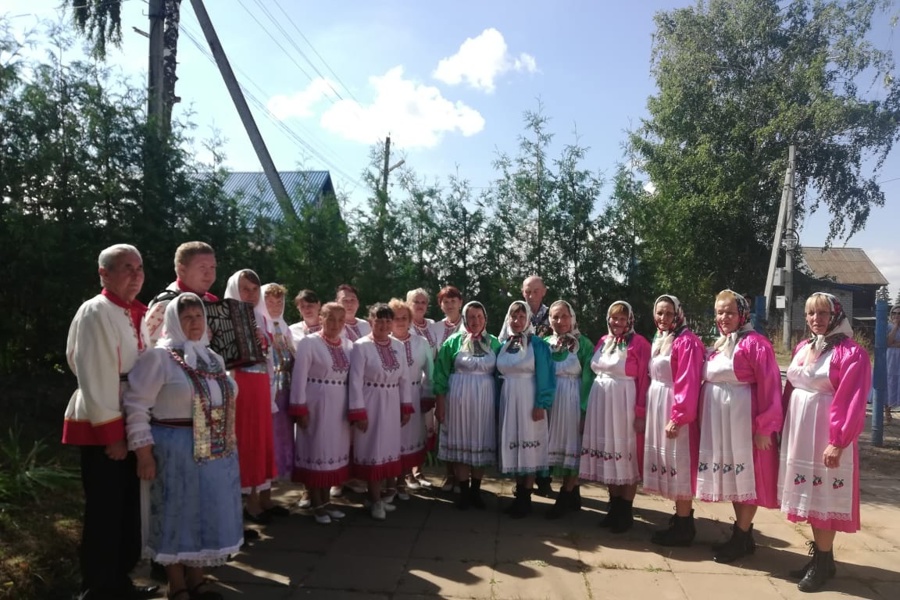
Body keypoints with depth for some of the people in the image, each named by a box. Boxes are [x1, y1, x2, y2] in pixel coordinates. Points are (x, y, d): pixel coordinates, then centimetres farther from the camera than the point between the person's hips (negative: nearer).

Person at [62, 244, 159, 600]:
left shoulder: (136, 314, 10)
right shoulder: (96, 312, -14)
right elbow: (94, 376, -19)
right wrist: (110, 431, -19)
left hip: (131, 424, 8)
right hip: (103, 428, -8)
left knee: (129, 509, 16)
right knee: (104, 513, 2)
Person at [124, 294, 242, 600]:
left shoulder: (212, 356, 12)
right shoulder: (159, 356, -9)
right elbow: (136, 405, -12)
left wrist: (227, 443, 16)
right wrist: (144, 452, -16)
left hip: (216, 452, 7)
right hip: (177, 452, -6)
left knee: (206, 515, 14)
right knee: (178, 517, 5)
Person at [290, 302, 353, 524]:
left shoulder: (348, 345, 7)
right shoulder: (308, 343, -8)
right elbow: (299, 378, -9)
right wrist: (300, 409, -13)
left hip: (340, 407, 5)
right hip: (316, 406, -5)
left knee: (334, 451, 12)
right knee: (316, 451, 4)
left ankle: (326, 502, 25)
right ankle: (317, 506, 16)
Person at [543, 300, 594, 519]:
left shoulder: (583, 344, -5)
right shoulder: (545, 343, 8)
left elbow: (588, 378, -8)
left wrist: (585, 409, -14)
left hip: (573, 400, -4)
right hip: (551, 400, 5)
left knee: (572, 445, 1)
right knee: (557, 444, 7)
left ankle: (565, 497, 9)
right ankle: (572, 494, 20)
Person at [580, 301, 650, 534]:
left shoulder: (639, 343, -7)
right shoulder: (602, 342, 11)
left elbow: (644, 380, -11)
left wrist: (641, 413, -17)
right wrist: (588, 407, 9)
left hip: (625, 406, -6)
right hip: (601, 404, 6)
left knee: (626, 456, 2)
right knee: (608, 456, 11)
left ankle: (626, 511, 13)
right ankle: (614, 506, 23)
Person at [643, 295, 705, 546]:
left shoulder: (686, 341, -13)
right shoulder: (658, 341, 13)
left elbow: (688, 383, -19)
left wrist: (678, 417, -22)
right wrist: (644, 410, 11)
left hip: (675, 411, -9)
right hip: (657, 408, 9)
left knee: (678, 465, -3)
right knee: (667, 463, 13)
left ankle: (684, 527, 5)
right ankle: (682, 517, 25)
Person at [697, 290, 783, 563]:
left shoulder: (755, 343, -11)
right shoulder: (717, 345, 13)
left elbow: (769, 386, -16)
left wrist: (765, 426, -18)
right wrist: (702, 416, 9)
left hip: (743, 418, -8)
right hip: (717, 418, 8)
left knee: (746, 476, 1)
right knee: (731, 477, 13)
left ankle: (742, 538, 11)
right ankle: (741, 534, 24)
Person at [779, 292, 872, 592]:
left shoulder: (851, 353, -11)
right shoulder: (802, 348, 9)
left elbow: (852, 402, -16)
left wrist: (838, 442, -20)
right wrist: (783, 427, 9)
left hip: (827, 433, -7)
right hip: (799, 429, 7)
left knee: (824, 497, 2)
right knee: (810, 494, 13)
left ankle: (823, 562, 15)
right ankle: (820, 555, 25)